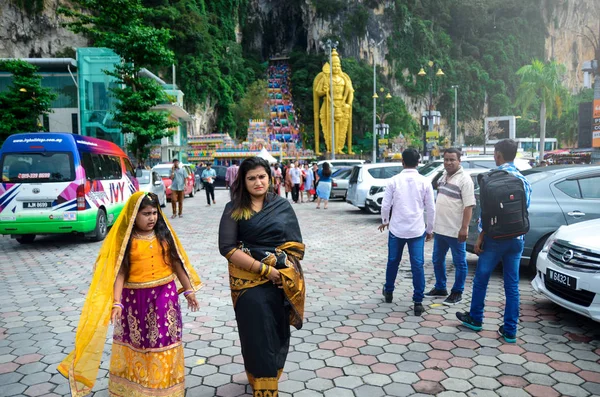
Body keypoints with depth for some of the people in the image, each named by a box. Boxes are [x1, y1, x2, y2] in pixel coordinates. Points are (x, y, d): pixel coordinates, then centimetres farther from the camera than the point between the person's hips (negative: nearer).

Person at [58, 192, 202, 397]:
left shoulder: (164, 234, -1)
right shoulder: (125, 239, -8)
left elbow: (177, 263, 5)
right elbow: (119, 272, -11)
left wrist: (188, 290, 7)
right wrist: (116, 302, -19)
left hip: (165, 295, 2)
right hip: (135, 297, -2)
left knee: (163, 341, 10)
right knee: (135, 343, 13)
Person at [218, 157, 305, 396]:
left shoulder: (283, 206, 4)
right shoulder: (234, 209, -3)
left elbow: (296, 244, 4)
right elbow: (227, 248, -12)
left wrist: (283, 271, -12)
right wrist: (264, 269, -16)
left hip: (281, 280, 3)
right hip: (249, 280, -2)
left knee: (278, 332, 14)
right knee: (257, 334, 3)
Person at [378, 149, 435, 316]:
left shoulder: (394, 181, -4)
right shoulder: (425, 182, -3)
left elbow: (385, 205, -2)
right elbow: (431, 208, 0)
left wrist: (384, 221, 17)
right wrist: (429, 229, 12)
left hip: (397, 229, 1)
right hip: (417, 230, -1)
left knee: (393, 262, 18)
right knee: (418, 266, 2)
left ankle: (389, 292, 35)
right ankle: (418, 302, 1)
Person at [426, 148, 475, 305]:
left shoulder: (464, 179, -13)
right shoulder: (443, 177, 12)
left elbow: (469, 206, -18)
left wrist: (464, 228, -23)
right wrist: (434, 223, 19)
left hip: (456, 230, -8)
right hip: (439, 228, 8)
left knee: (459, 263, 6)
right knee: (438, 260, 17)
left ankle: (457, 292, 17)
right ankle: (440, 288, 31)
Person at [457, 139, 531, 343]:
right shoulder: (524, 180, 8)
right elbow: (525, 209, 11)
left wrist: (480, 237, -8)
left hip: (495, 238, -5)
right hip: (517, 238, 5)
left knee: (481, 279, 12)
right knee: (512, 285, 9)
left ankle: (475, 318, 27)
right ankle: (510, 330, 14)